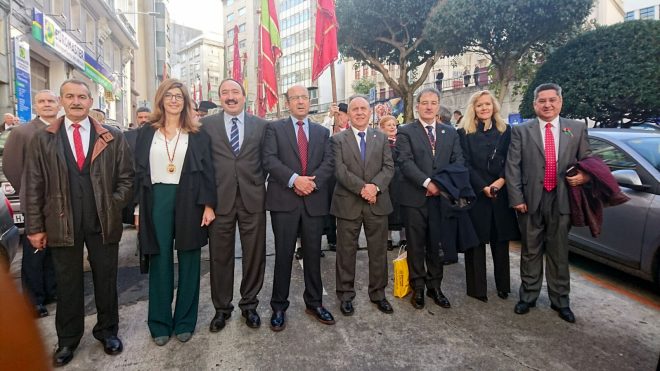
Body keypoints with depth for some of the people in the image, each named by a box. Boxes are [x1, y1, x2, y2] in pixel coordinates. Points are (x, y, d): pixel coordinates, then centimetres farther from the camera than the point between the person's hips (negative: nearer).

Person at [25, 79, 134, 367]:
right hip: (62, 223, 0)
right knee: (67, 284, 12)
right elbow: (34, 186, 2)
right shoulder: (43, 139, 4)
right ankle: (68, 340, 29)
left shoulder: (113, 138, 2)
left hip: (103, 223, 0)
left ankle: (107, 331, 30)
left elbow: (126, 178, 4)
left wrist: (113, 206, -6)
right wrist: (35, 227, -1)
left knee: (106, 280, 11)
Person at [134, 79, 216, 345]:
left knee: (188, 261, 6)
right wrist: (138, 209, 2)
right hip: (156, 201, 1)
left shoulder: (198, 135, 5)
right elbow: (138, 171, 7)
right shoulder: (146, 133, 9)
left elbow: (207, 171, 1)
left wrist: (208, 204, -7)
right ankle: (160, 323, 20)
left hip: (189, 201, -1)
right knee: (160, 261, 7)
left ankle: (185, 322, 20)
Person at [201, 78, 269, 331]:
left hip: (253, 199, 1)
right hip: (220, 199, 0)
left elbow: (265, 160, 11)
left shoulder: (260, 125, 7)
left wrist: (257, 184, 3)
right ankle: (222, 308, 26)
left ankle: (249, 304, 27)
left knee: (254, 255, 8)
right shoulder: (207, 125, 5)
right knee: (220, 257, 9)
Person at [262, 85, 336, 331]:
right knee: (283, 255, 4)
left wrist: (313, 182, -13)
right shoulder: (275, 128, 6)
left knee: (313, 254, 10)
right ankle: (279, 306, 18)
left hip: (314, 200, 3)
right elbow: (269, 160, -6)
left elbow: (328, 162, 4)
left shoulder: (322, 132, 15)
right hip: (284, 200, -2)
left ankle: (314, 303, 25)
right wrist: (294, 179, -18)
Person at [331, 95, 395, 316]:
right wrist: (362, 188, -20)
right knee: (346, 251, 7)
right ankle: (346, 295, 21)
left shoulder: (381, 138, 10)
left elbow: (389, 167, 1)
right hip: (348, 203, -2)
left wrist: (375, 186, -16)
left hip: (378, 203, 3)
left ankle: (378, 294, 26)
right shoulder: (338, 139, 2)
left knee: (378, 251, 10)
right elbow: (340, 170, -9)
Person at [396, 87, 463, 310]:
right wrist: (427, 182, -19)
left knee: (436, 245, 10)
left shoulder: (450, 132, 12)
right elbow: (405, 162, -11)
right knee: (416, 246, 7)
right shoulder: (406, 132, 1)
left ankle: (435, 287, 25)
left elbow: (458, 161, 5)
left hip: (441, 197, 3)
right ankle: (417, 288, 21)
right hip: (415, 197, -3)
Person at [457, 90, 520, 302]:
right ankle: (477, 288, 11)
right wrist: (483, 187, -14)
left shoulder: (506, 131, 10)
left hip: (501, 194, 3)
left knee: (500, 241, 8)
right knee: (476, 242, 2)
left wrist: (501, 181, -12)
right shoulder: (464, 133, 2)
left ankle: (503, 286, 22)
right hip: (475, 194, -2)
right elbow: (465, 165, -5)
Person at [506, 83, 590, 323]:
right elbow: (512, 166, -3)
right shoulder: (521, 131, 1)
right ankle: (528, 296, 26)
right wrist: (516, 198, -9)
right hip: (531, 200, -1)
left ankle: (560, 300, 26)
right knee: (531, 252, 11)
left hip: (562, 200, 1)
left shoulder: (577, 129, 7)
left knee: (559, 253, 11)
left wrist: (584, 176, -11)